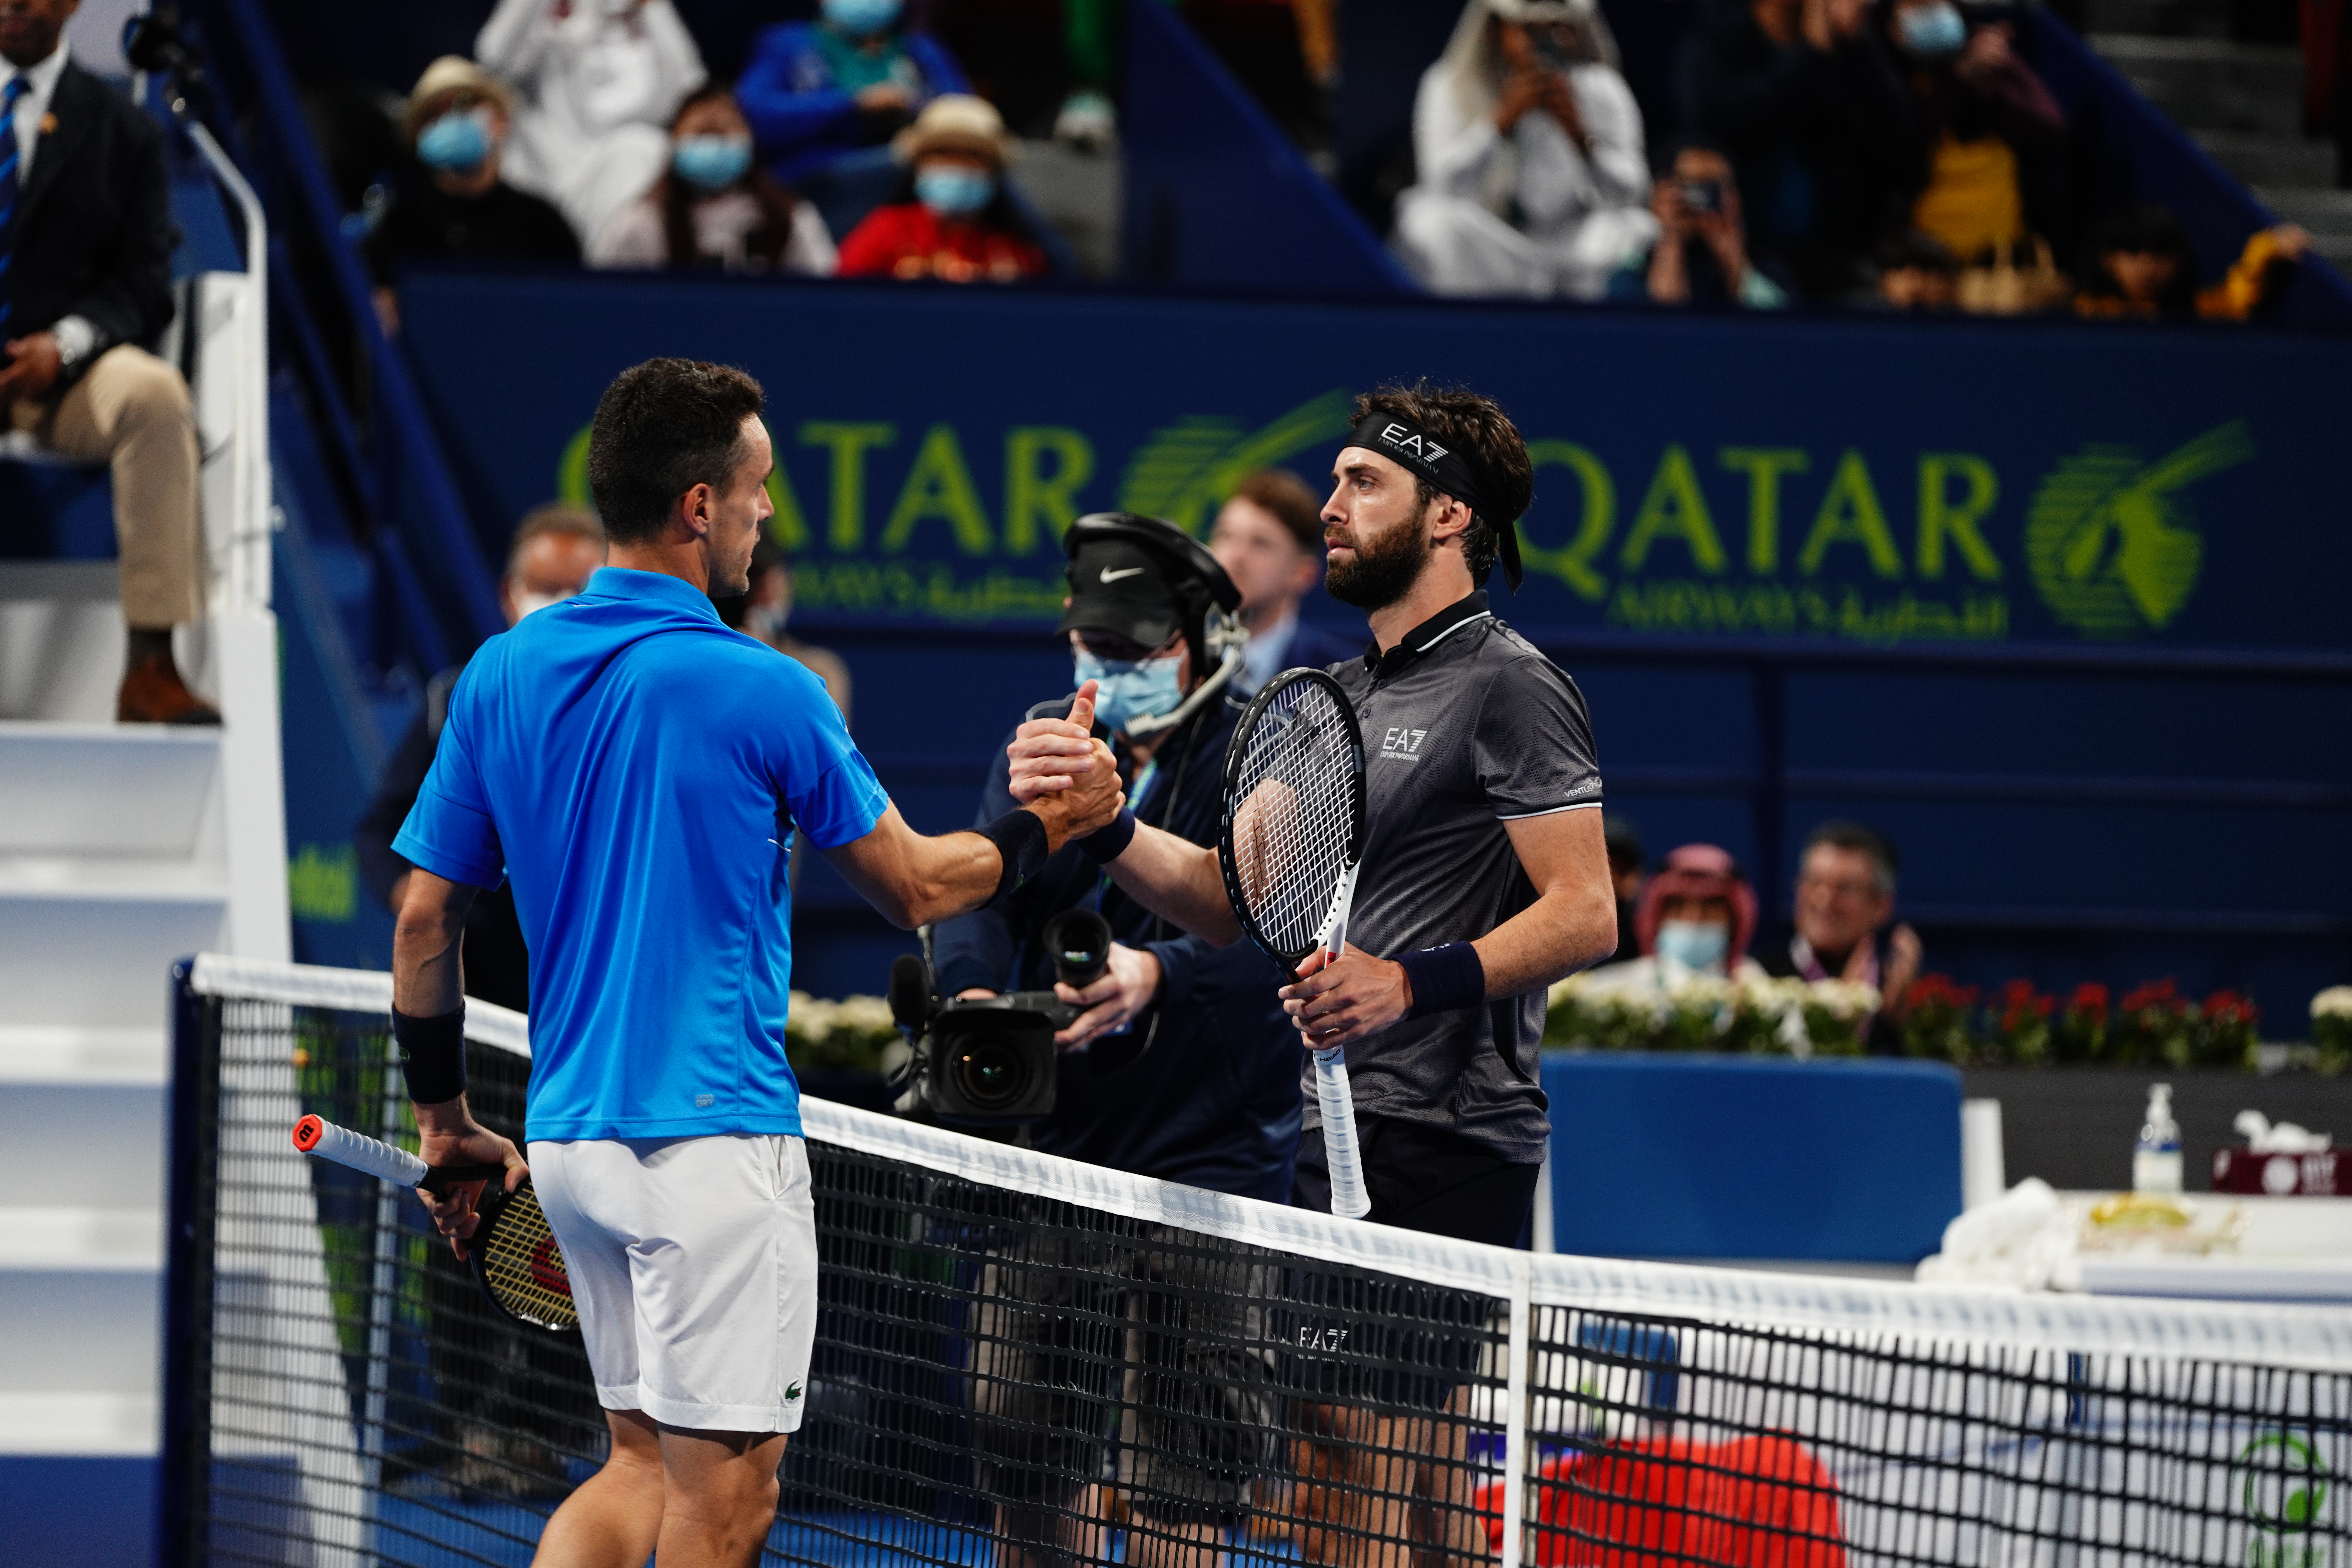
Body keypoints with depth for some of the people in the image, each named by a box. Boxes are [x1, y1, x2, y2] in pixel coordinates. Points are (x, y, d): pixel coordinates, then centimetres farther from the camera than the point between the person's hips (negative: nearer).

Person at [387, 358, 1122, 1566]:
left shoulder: (500, 676, 5)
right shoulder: (757, 693, -12)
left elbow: (424, 922, 8)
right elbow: (914, 889, 0)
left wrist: (442, 1122, 19)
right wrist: (1050, 824, 16)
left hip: (567, 1138, 7)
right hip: (709, 1138, -7)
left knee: (644, 1460, 17)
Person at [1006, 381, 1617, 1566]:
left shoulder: (1508, 687, -8)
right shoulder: (1340, 697, 20)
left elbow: (1585, 914, -15)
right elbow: (1227, 897, 17)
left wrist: (1418, 982, -26)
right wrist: (1104, 824, 1)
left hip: (1437, 1143, -9)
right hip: (1343, 1127, 9)